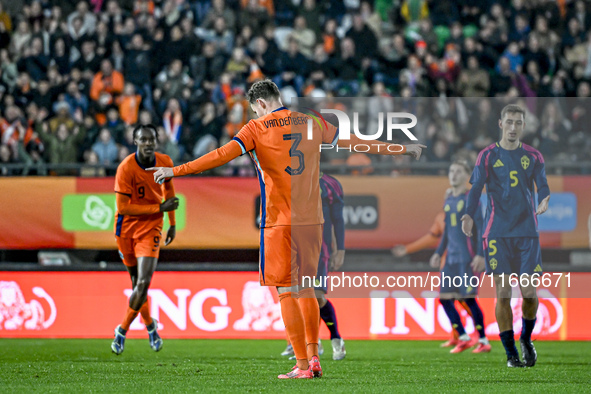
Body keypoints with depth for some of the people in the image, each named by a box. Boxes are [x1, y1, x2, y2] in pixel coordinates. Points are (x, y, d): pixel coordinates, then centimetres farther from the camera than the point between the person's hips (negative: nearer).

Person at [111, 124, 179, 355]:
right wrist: (160, 208, -21)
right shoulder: (126, 168, -19)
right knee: (136, 282, 11)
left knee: (143, 283, -13)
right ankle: (150, 326, 35)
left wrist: (172, 224, 19)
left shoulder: (165, 163, -5)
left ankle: (122, 330, 2)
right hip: (127, 227, -1)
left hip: (151, 228, 1)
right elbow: (123, 207, -20)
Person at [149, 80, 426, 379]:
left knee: (287, 292, -1)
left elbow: (223, 155, -16)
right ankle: (313, 357, 15)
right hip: (312, 219, 5)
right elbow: (354, 142, 19)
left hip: (280, 221, -5)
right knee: (305, 287, 17)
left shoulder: (257, 129, -4)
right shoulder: (311, 124, 10)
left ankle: (302, 366, -5)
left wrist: (177, 170, -18)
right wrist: (402, 149, 31)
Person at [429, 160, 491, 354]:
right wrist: (438, 253, 19)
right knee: (445, 297, 1)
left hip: (468, 257, -7)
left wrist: (480, 255, -18)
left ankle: (484, 341, -1)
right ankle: (463, 338, 11)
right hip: (451, 257, 7)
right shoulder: (448, 200, 15)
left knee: (468, 298, -10)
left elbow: (480, 228, -11)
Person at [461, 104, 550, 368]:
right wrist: (469, 215, -22)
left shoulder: (533, 156, 9)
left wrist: (543, 202, -25)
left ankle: (526, 339, 26)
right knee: (503, 293, -3)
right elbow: (476, 188, -3)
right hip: (497, 233, -1)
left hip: (527, 232, 1)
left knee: (529, 291, -2)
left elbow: (542, 185, -1)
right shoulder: (487, 156, 4)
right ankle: (511, 354, 5)